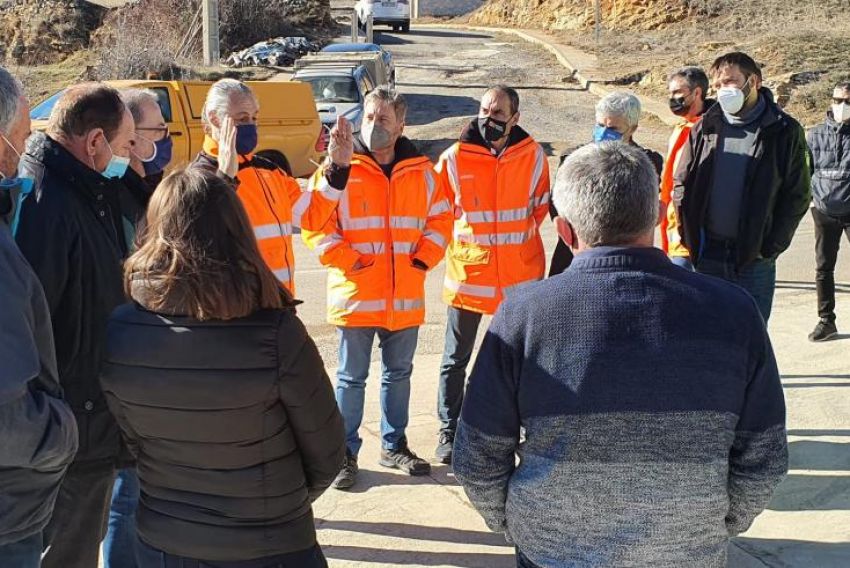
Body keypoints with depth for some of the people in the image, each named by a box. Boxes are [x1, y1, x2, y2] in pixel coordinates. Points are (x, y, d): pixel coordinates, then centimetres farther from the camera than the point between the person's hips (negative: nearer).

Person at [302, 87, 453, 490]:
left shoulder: (421, 171, 4)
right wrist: (346, 260, -14)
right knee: (351, 378, 5)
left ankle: (394, 446, 31)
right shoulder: (341, 168, -6)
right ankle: (345, 453, 17)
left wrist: (423, 258, -2)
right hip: (356, 295, -3)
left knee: (398, 373, 16)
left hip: (406, 297, 4)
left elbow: (440, 219, 11)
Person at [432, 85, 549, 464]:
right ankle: (448, 431, 20)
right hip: (468, 271, -1)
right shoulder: (456, 157, -10)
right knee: (456, 358, 7)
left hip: (520, 274, 2)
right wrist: (460, 240, 0)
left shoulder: (532, 155, -4)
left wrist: (521, 240, 8)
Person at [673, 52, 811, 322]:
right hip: (707, 256, 2)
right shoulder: (704, 128, 6)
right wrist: (691, 239, 1)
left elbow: (797, 196, 1)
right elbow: (681, 185, 10)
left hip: (755, 259, -2)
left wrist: (771, 246, -7)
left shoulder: (785, 132, -1)